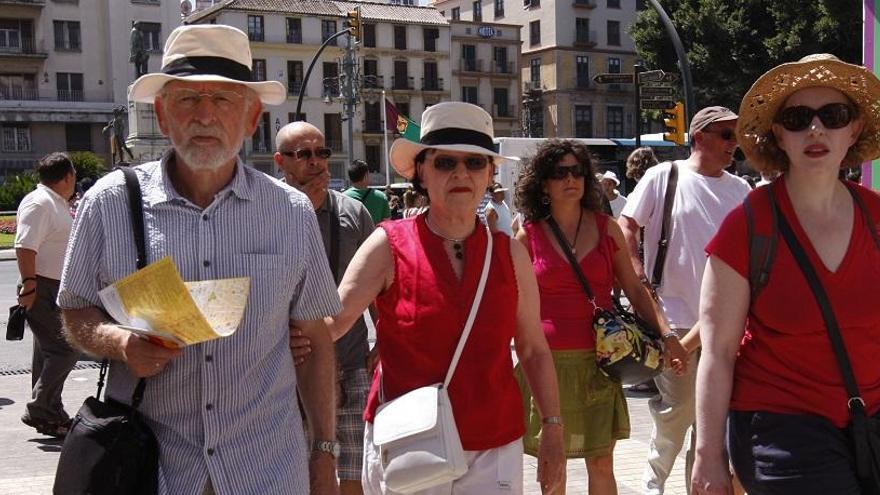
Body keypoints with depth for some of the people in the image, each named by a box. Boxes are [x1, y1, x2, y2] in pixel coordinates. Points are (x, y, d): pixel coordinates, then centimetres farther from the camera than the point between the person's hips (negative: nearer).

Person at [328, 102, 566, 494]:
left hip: (495, 451, 3)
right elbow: (331, 321, -14)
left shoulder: (510, 254, 3)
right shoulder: (389, 245, -6)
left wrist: (553, 429, 5)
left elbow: (534, 351, 9)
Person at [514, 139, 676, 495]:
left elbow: (635, 290, 6)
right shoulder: (529, 235, 1)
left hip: (598, 360, 1)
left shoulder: (607, 229, 5)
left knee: (601, 464, 3)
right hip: (547, 361, -1)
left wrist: (666, 334, -5)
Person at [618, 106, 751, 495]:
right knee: (676, 408, 2)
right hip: (675, 317, -4)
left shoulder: (739, 189, 10)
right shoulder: (663, 176, -3)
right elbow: (625, 228, -2)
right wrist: (641, 281, -10)